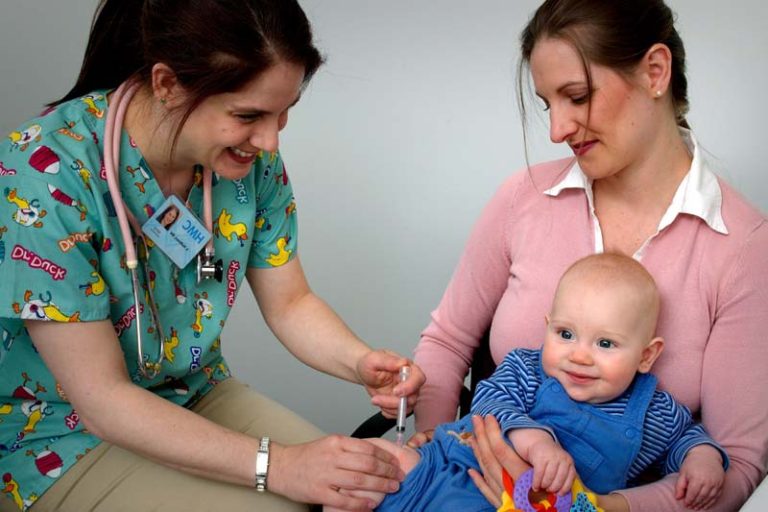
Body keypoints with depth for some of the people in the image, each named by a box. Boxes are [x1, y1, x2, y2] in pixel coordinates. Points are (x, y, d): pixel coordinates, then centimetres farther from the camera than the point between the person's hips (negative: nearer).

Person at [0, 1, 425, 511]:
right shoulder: (45, 173, -29)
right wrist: (275, 466, -32)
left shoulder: (252, 157, -12)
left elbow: (290, 304, 0)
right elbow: (101, 400, -26)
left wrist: (362, 362, -21)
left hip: (199, 396, 5)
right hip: (64, 432, -4)